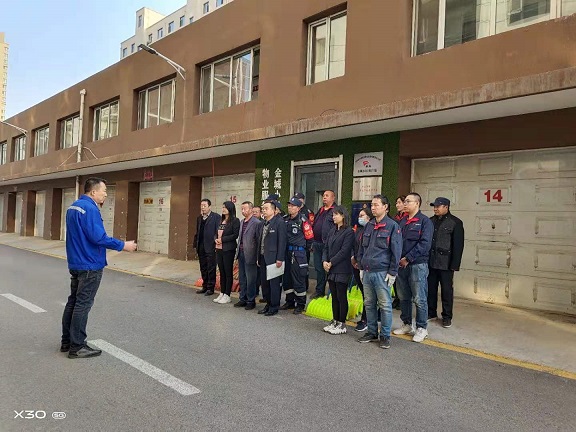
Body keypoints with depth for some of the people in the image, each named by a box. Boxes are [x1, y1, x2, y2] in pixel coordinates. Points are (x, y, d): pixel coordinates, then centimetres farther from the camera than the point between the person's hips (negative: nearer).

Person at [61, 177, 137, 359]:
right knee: (83, 304, -2)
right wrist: (123, 245, -19)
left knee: (73, 301, 16)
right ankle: (77, 347, 6)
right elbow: (98, 237, -26)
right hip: (90, 265, -10)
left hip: (76, 263, 10)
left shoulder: (74, 206, 12)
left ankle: (67, 341, 25)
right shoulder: (90, 208, -20)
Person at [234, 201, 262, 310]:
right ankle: (243, 299, 27)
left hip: (250, 255, -8)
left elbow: (259, 240, -12)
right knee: (242, 279, 15)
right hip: (241, 254, 8)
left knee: (250, 280, 1)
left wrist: (258, 257, -13)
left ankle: (251, 301, 14)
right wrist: (238, 251, 12)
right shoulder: (242, 222, 14)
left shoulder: (257, 223, -12)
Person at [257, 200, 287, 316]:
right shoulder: (263, 223, 14)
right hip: (263, 258, 8)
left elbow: (282, 241, -13)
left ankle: (274, 307, 12)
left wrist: (280, 259, -16)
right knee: (264, 282, 13)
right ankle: (268, 304, 26)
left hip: (273, 258, -8)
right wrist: (258, 257, 12)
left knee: (274, 283, 0)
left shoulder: (279, 222, -10)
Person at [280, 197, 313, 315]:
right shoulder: (285, 219, 8)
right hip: (286, 252, 7)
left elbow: (309, 237, -5)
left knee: (298, 279, -1)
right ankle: (290, 302, 27)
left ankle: (300, 304, 11)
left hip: (298, 253, -6)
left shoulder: (302, 221, -10)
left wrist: (302, 248, 4)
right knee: (286, 278, 13)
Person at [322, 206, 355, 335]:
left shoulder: (349, 232, -10)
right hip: (331, 270, 7)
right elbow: (326, 247, 12)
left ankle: (342, 324, 10)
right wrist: (324, 261, -4)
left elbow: (344, 251, -16)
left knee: (342, 297, 1)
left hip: (342, 270, -7)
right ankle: (335, 321, 23)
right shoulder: (332, 231, 13)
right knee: (334, 297, 13)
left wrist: (331, 263, -14)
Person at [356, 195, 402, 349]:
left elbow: (396, 251, -8)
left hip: (382, 272, -6)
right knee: (369, 304, 13)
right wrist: (361, 266, 13)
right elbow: (362, 247, 18)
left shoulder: (392, 226, -7)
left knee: (385, 305, 1)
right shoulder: (369, 225, 12)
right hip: (367, 272, 6)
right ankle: (372, 333, 26)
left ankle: (385, 336, 13)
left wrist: (392, 272, -11)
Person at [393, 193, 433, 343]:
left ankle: (422, 328, 13)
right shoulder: (402, 221, 13)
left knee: (419, 299, 0)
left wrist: (408, 258, -17)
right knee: (403, 297, 14)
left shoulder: (424, 221, -6)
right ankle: (407, 325, 27)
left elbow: (424, 244, -15)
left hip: (417, 264, -6)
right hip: (401, 264, 7)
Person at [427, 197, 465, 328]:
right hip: (430, 262, 5)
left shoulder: (455, 223, -5)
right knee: (430, 288, 11)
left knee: (447, 290, 4)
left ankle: (447, 317, 16)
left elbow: (458, 245, -8)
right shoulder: (430, 221, 10)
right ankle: (431, 313, 26)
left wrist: (454, 265, -12)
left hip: (445, 263, -4)